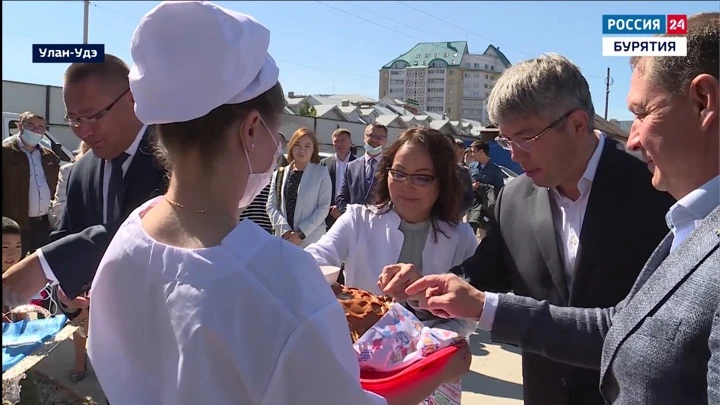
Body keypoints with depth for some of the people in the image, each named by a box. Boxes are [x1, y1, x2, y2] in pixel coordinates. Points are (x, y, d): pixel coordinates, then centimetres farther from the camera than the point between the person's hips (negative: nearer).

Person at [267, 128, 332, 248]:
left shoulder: (322, 173, 3)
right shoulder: (279, 174, 11)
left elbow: (323, 207, -4)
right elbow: (271, 205, 6)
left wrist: (301, 233, -11)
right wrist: (285, 230, -10)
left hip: (311, 241, -3)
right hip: (284, 239, 3)